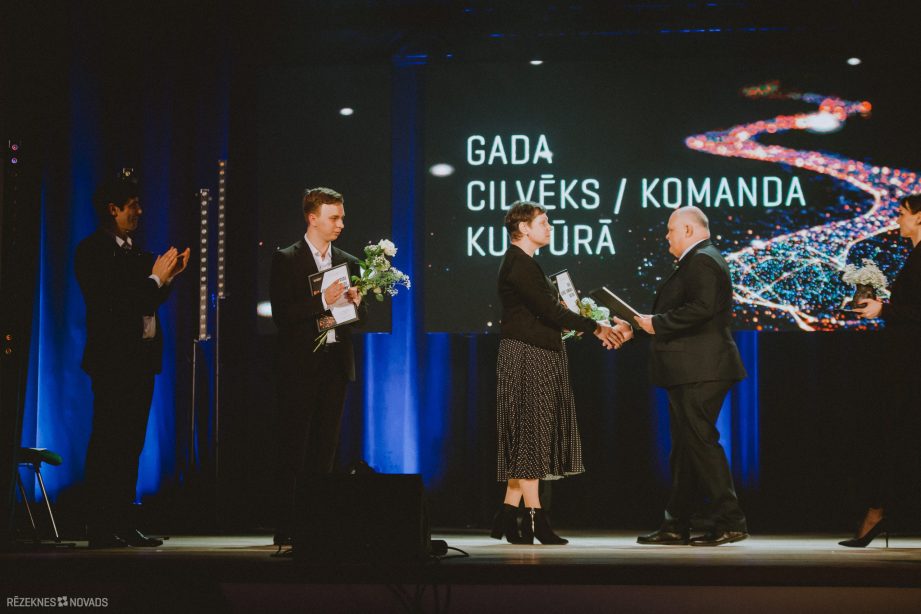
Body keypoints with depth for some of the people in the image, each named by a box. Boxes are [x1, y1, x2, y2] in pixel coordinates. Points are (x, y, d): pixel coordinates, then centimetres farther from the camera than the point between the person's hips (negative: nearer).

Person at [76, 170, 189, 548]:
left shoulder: (134, 251, 17)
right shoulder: (92, 250, -8)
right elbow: (112, 302, -18)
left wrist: (168, 276, 5)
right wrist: (155, 278, -13)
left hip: (141, 357, 8)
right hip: (112, 357, -8)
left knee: (131, 443, 9)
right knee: (106, 443, -6)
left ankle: (123, 524, 13)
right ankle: (100, 528, -4)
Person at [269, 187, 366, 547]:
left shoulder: (349, 263, 14)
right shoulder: (286, 260, -1)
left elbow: (359, 318, 17)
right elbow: (281, 314, -10)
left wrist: (355, 301, -5)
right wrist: (323, 301, -18)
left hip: (335, 364, 5)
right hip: (301, 364, -5)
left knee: (325, 448, 6)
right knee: (294, 449, -3)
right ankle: (287, 528, -1)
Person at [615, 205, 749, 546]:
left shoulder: (703, 260, -12)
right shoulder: (697, 261, 21)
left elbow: (701, 309, -25)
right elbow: (680, 314, 25)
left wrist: (657, 323, -17)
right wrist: (637, 330, 26)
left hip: (698, 372, -11)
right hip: (690, 373, 11)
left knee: (701, 442, -10)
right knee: (685, 447, 12)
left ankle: (729, 522, -8)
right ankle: (676, 527, 18)